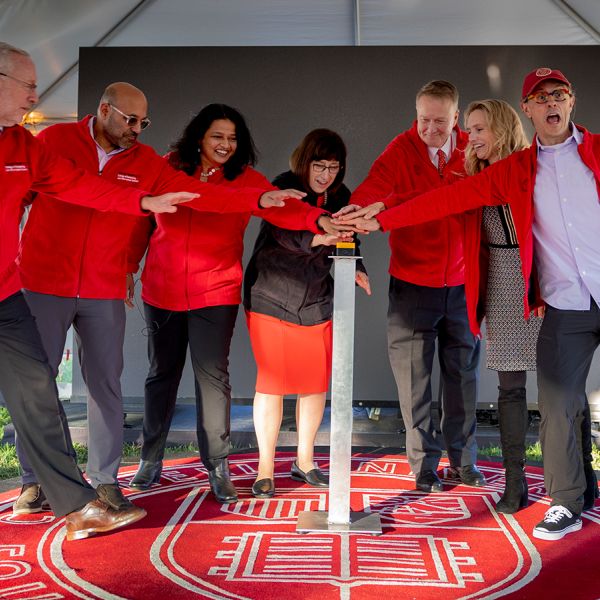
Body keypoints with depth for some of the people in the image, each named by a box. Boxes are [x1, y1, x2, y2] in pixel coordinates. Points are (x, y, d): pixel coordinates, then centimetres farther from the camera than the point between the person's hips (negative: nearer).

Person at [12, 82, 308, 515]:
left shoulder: (146, 162, 4)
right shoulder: (55, 140, -1)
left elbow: (198, 194, -2)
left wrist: (257, 199, -11)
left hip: (105, 290, 2)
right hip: (44, 284, -1)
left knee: (106, 385, 2)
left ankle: (105, 479, 15)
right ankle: (34, 481, 18)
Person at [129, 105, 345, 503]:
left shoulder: (245, 179, -4)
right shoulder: (169, 169, 2)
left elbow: (280, 207, -20)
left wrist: (319, 220, -38)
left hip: (215, 294, -2)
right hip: (162, 290, 2)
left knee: (213, 376, -4)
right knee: (161, 373, 12)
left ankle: (217, 467, 9)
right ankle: (151, 459, 28)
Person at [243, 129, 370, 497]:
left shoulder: (340, 197, 4)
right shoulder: (283, 187, -10)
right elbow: (281, 231, -28)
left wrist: (355, 268, -13)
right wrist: (316, 237, -47)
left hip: (318, 303, 5)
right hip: (271, 298, -4)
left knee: (316, 384, 6)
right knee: (271, 382, -2)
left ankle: (304, 462, 23)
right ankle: (266, 470, 11)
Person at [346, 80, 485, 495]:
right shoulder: (402, 150, -7)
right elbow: (371, 190, -21)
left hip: (461, 283, 3)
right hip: (413, 283, -2)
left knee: (463, 373, 12)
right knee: (414, 376, 4)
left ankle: (463, 459, 29)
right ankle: (425, 464, 20)